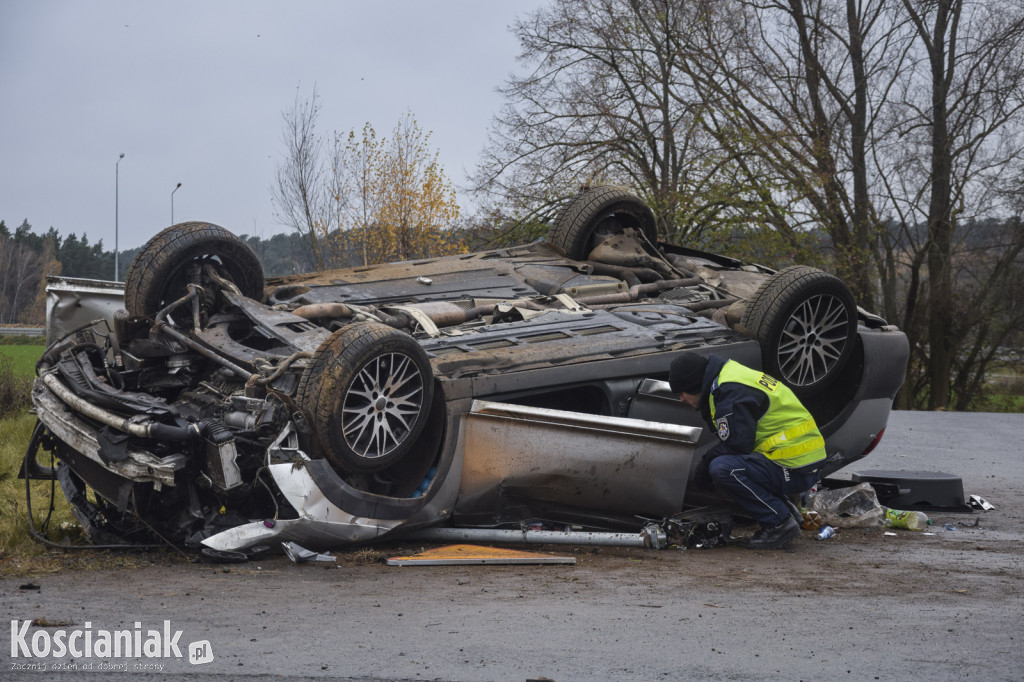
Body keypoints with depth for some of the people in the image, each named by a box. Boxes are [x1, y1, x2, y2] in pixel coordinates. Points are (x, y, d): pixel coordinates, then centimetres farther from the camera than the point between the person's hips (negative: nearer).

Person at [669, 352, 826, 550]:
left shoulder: (730, 392, -17)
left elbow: (735, 445, -19)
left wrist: (704, 469, -5)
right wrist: (706, 462, 16)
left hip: (796, 469, -11)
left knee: (722, 469, -25)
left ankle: (780, 523, -13)